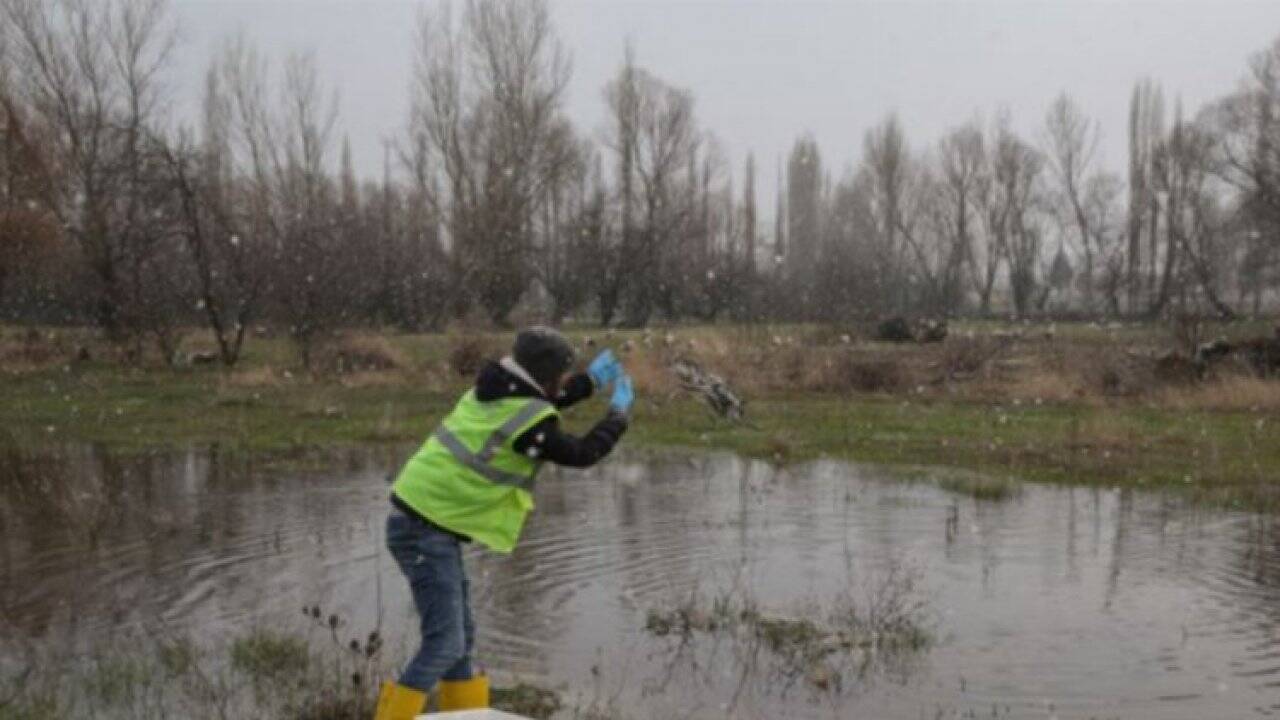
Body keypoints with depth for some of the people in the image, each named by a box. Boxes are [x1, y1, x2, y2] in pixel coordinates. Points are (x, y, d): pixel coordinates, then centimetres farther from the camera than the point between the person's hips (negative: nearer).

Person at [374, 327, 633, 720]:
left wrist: (591, 380, 24)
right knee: (444, 644, -9)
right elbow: (583, 453, -5)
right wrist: (619, 411, 9)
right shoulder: (525, 423, -19)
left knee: (460, 637, 16)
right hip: (428, 532, -9)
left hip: (417, 521, 9)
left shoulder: (496, 387, 5)